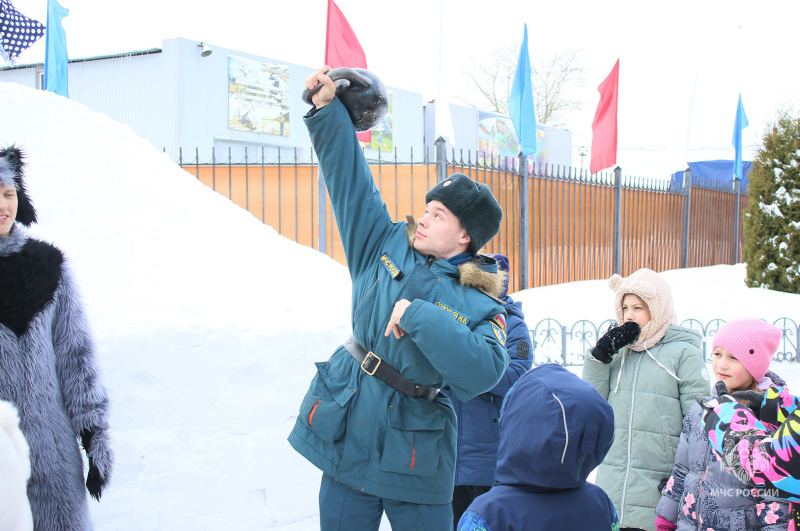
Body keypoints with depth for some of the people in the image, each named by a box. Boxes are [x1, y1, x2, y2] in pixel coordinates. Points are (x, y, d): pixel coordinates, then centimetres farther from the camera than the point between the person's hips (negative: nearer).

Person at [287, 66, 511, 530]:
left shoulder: (482, 308, -6)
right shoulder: (386, 246, 4)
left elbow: (483, 371, -26)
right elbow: (350, 178, 5)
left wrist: (418, 316, -27)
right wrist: (328, 109, -1)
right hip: (346, 438, 3)